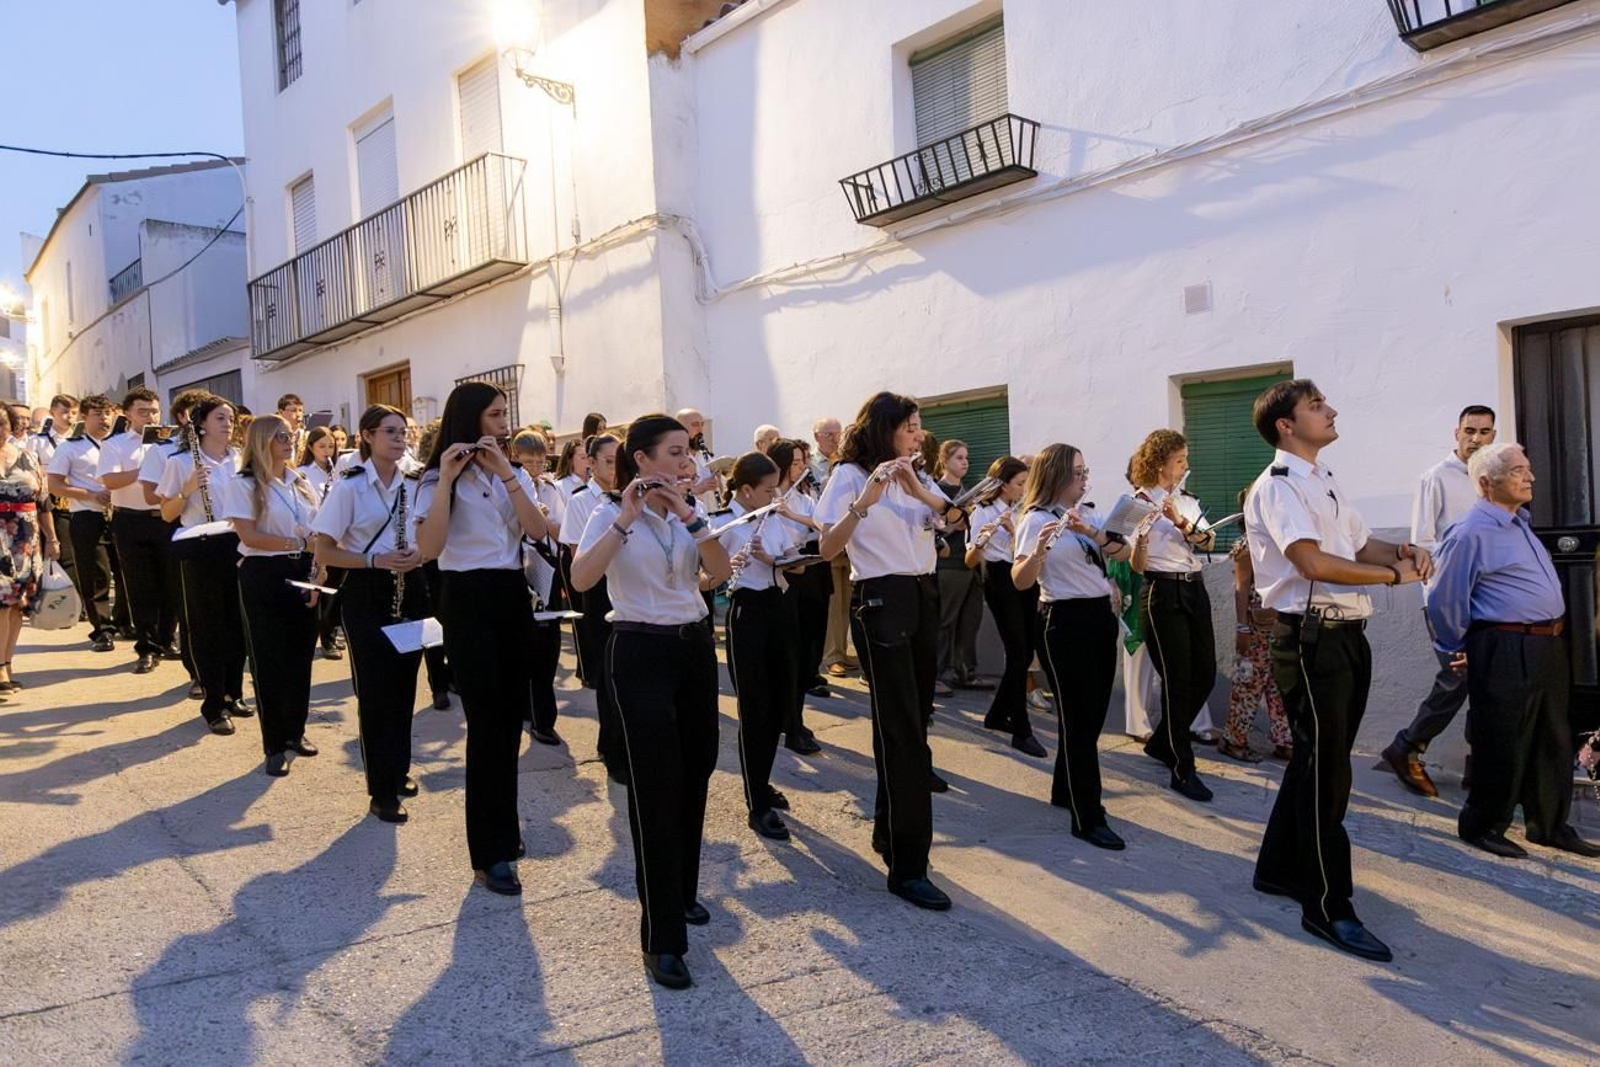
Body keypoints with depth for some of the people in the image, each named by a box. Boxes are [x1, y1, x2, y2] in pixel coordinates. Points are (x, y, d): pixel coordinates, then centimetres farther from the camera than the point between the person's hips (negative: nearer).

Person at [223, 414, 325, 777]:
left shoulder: (301, 482, 12)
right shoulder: (244, 484, -7)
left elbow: (316, 534, 10)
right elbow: (248, 535, -16)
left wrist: (318, 572, -3)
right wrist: (298, 543, -16)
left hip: (302, 575, 6)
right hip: (264, 577, -6)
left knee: (301, 657, 10)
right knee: (270, 662, 0)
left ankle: (295, 732, 25)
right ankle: (275, 745, 10)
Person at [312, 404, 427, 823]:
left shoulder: (414, 485, 6)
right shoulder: (349, 486, -8)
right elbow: (325, 554, -10)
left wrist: (418, 555, -9)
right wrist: (375, 559, -23)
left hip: (410, 592, 5)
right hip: (367, 595, -5)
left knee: (404, 687, 12)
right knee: (375, 691, -1)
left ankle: (399, 770, 30)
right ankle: (382, 792, 7)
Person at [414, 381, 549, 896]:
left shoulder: (515, 473, 10)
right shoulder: (440, 477, -5)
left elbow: (538, 530, -7)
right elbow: (428, 548, -19)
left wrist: (505, 473, -14)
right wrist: (447, 478, -22)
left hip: (512, 596, 6)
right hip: (467, 601, -5)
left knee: (511, 718, 11)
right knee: (487, 722, -9)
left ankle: (501, 828, 29)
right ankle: (488, 855, -2)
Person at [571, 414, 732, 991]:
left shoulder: (693, 508, 8)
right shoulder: (611, 511, -7)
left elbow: (721, 573, -7)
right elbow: (581, 579, -23)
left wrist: (690, 517, -18)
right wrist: (626, 518, -28)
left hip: (695, 645, 6)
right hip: (640, 652, -6)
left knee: (694, 776, 14)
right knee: (656, 787, -8)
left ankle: (681, 892, 35)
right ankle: (662, 938, -2)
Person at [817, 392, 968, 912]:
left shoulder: (913, 475, 15)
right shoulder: (849, 475, -6)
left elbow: (954, 516, 1)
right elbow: (827, 548, -17)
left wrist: (919, 491, -15)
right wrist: (865, 501, -29)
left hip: (924, 596, 8)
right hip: (881, 601, -8)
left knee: (914, 718, 11)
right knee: (900, 728, -10)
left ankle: (889, 828, 28)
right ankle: (907, 866, -7)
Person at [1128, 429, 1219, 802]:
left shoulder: (1186, 502, 14)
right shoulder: (1140, 502, -6)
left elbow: (1208, 540, -3)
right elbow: (1137, 566, -11)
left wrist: (1181, 522, -20)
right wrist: (1141, 532, -29)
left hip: (1194, 590, 7)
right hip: (1162, 593, -7)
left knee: (1205, 675, 8)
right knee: (1178, 680, -3)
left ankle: (1161, 742, 28)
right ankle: (1183, 770, 7)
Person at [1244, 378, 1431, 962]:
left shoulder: (1324, 482, 19)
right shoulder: (1277, 486, -12)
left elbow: (1362, 544, 21)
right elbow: (1313, 562, -22)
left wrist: (1403, 551, 0)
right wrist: (1394, 574, -13)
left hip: (1346, 636, 10)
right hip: (1311, 639, -10)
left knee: (1319, 761, 17)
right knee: (1326, 772, -5)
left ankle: (1280, 868, 32)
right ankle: (1328, 906, 4)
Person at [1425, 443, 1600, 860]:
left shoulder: (1519, 522, 15)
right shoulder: (1471, 532, -15)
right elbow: (1444, 601, -12)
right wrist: (1457, 652, -1)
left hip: (1548, 649, 9)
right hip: (1506, 653, -9)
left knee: (1553, 742, 16)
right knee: (1502, 748, 0)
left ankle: (1550, 825, 29)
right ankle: (1482, 827, 15)